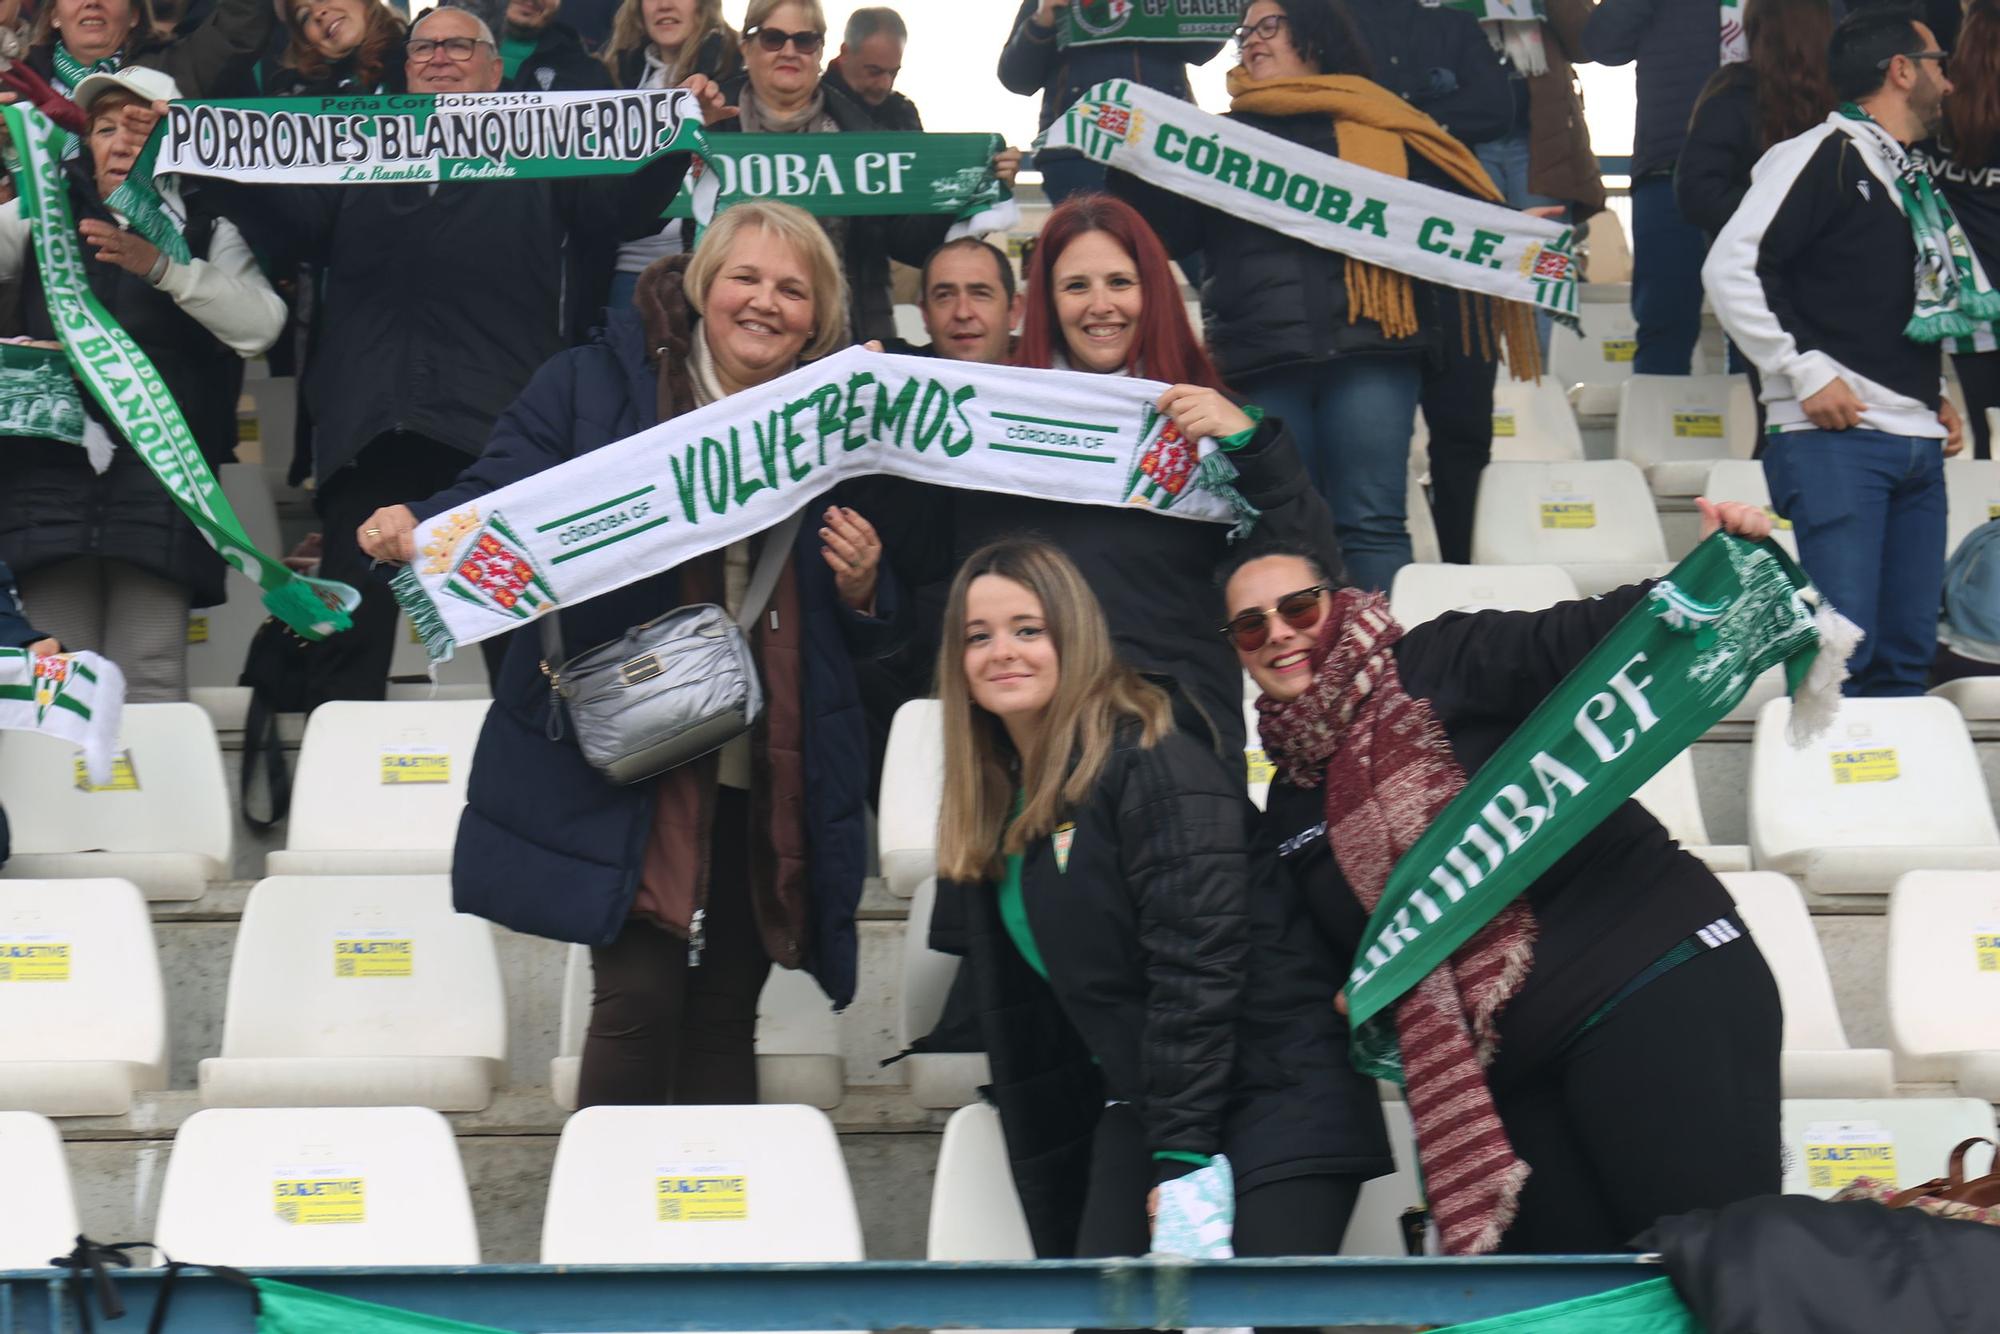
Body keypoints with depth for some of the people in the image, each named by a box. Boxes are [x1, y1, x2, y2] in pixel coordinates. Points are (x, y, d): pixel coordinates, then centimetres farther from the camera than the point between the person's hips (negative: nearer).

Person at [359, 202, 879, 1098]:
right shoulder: (594, 385, 2)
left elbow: (883, 623, 17)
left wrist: (862, 586, -6)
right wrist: (414, 531, -22)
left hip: (764, 777, 3)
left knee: (725, 1015, 9)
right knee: (639, 996, -10)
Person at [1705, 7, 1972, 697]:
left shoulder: (1912, 178, 22)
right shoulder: (1823, 156, -4)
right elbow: (1730, 269, -12)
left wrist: (1935, 395, 17)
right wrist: (1805, 372, -14)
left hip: (1917, 445, 8)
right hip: (1834, 437, -8)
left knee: (1907, 653, 6)